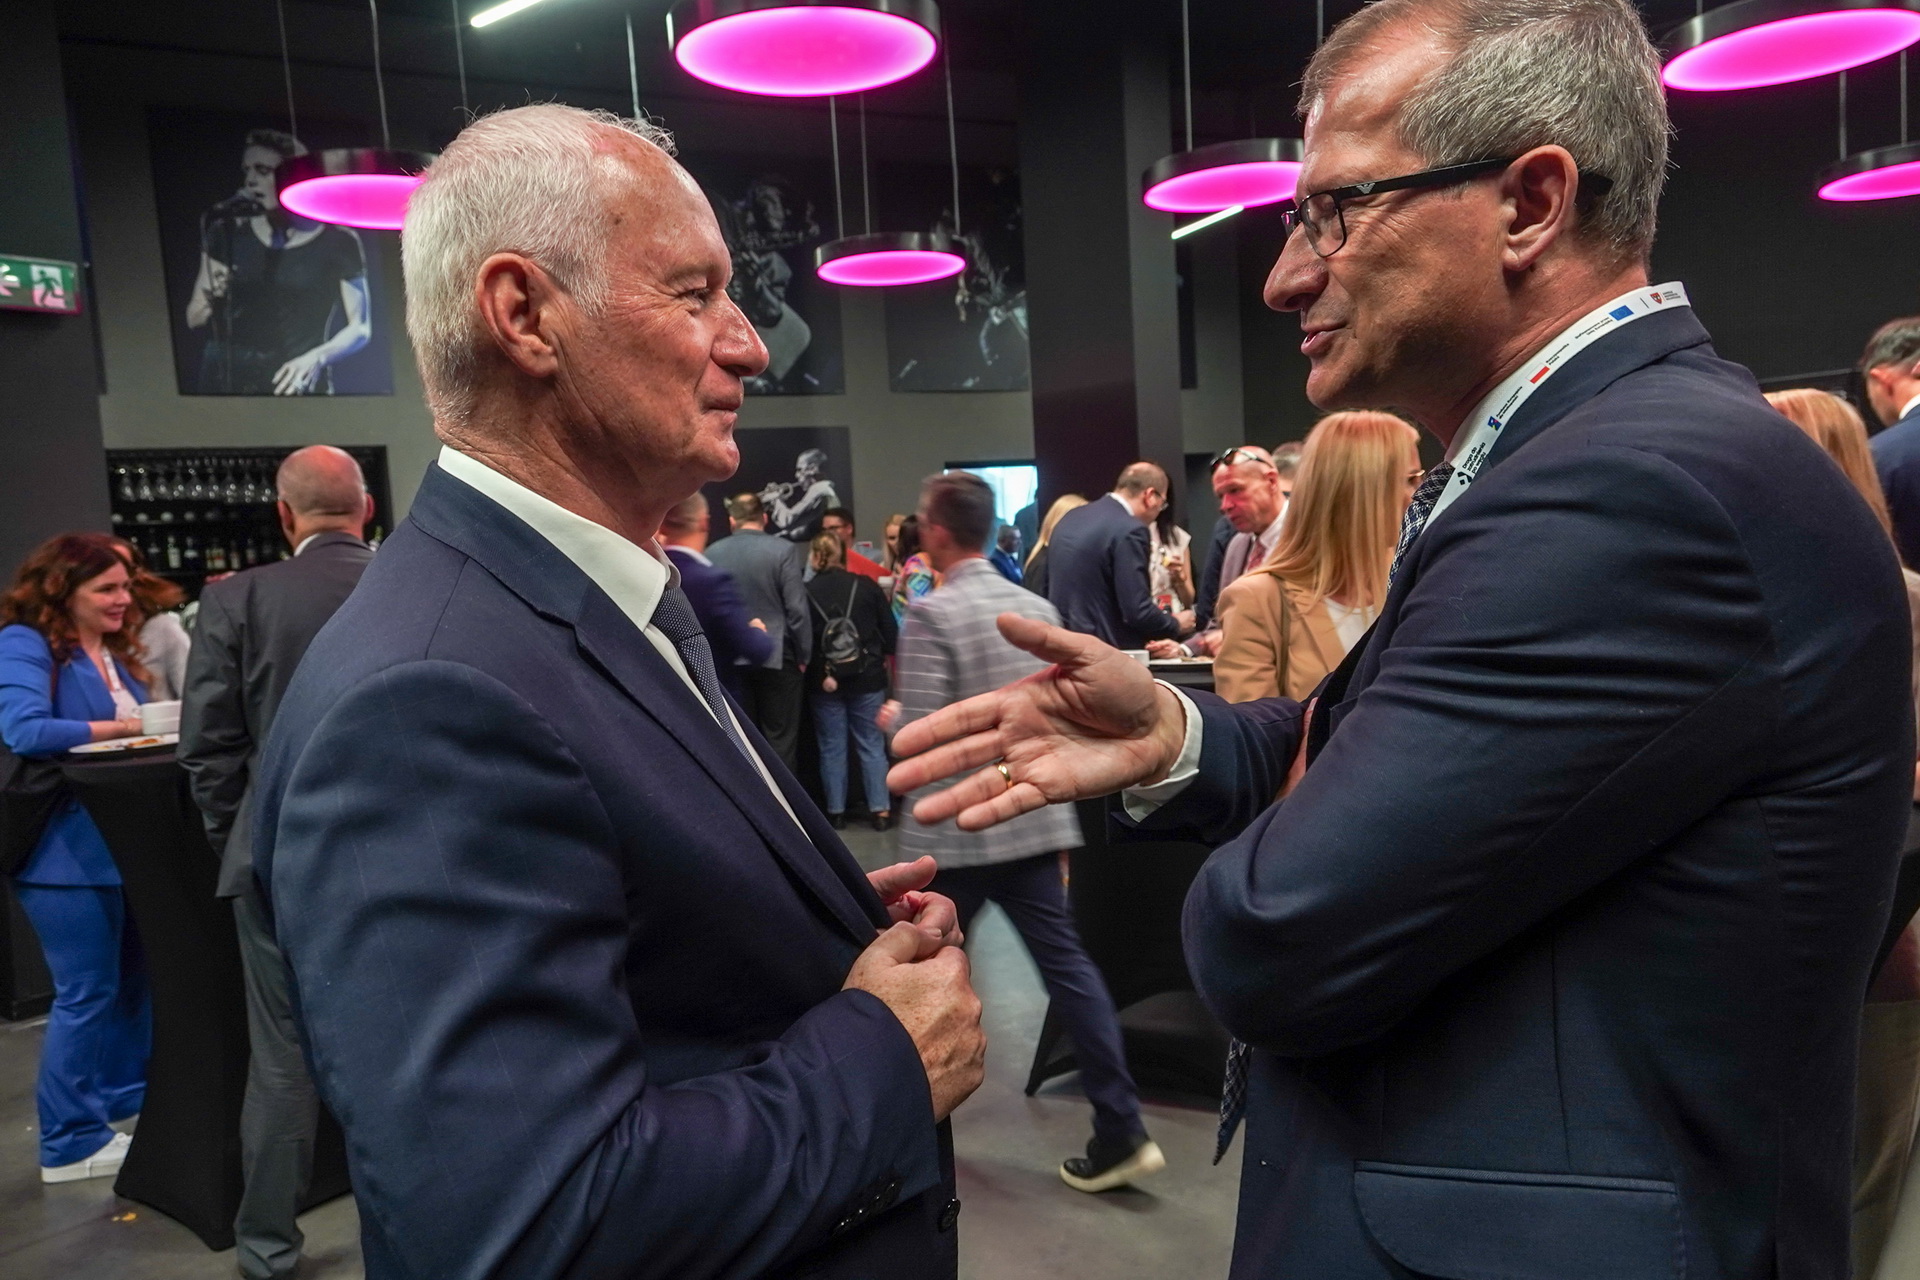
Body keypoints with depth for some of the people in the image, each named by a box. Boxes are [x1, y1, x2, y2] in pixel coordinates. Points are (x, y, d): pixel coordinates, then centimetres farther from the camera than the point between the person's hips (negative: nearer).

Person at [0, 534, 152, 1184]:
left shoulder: (113, 650, 13)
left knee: (132, 976, 18)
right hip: (67, 847, -9)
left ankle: (124, 1097, 36)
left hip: (123, 839, 9)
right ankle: (71, 1144, 11)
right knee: (86, 993, -2)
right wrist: (121, 728, -23)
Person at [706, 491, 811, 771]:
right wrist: (803, 655, 0)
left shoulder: (712, 554, 0)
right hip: (777, 656, -3)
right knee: (780, 737, 4)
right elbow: (797, 608, -11)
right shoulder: (782, 550, -10)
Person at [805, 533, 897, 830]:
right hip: (867, 677, 0)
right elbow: (890, 629, -2)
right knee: (872, 744, 8)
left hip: (823, 682, 0)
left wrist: (819, 672, 7)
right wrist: (884, 658, 14)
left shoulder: (805, 592, -8)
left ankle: (836, 812, 14)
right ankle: (881, 810, 8)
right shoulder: (865, 585, -6)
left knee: (831, 747, 10)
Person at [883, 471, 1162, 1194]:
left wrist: (892, 719, 3)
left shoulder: (931, 616, -15)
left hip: (955, 829, -5)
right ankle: (1121, 1130, 6)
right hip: (1033, 817, 5)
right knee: (1066, 963, 6)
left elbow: (920, 735, -18)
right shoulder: (1038, 609, 4)